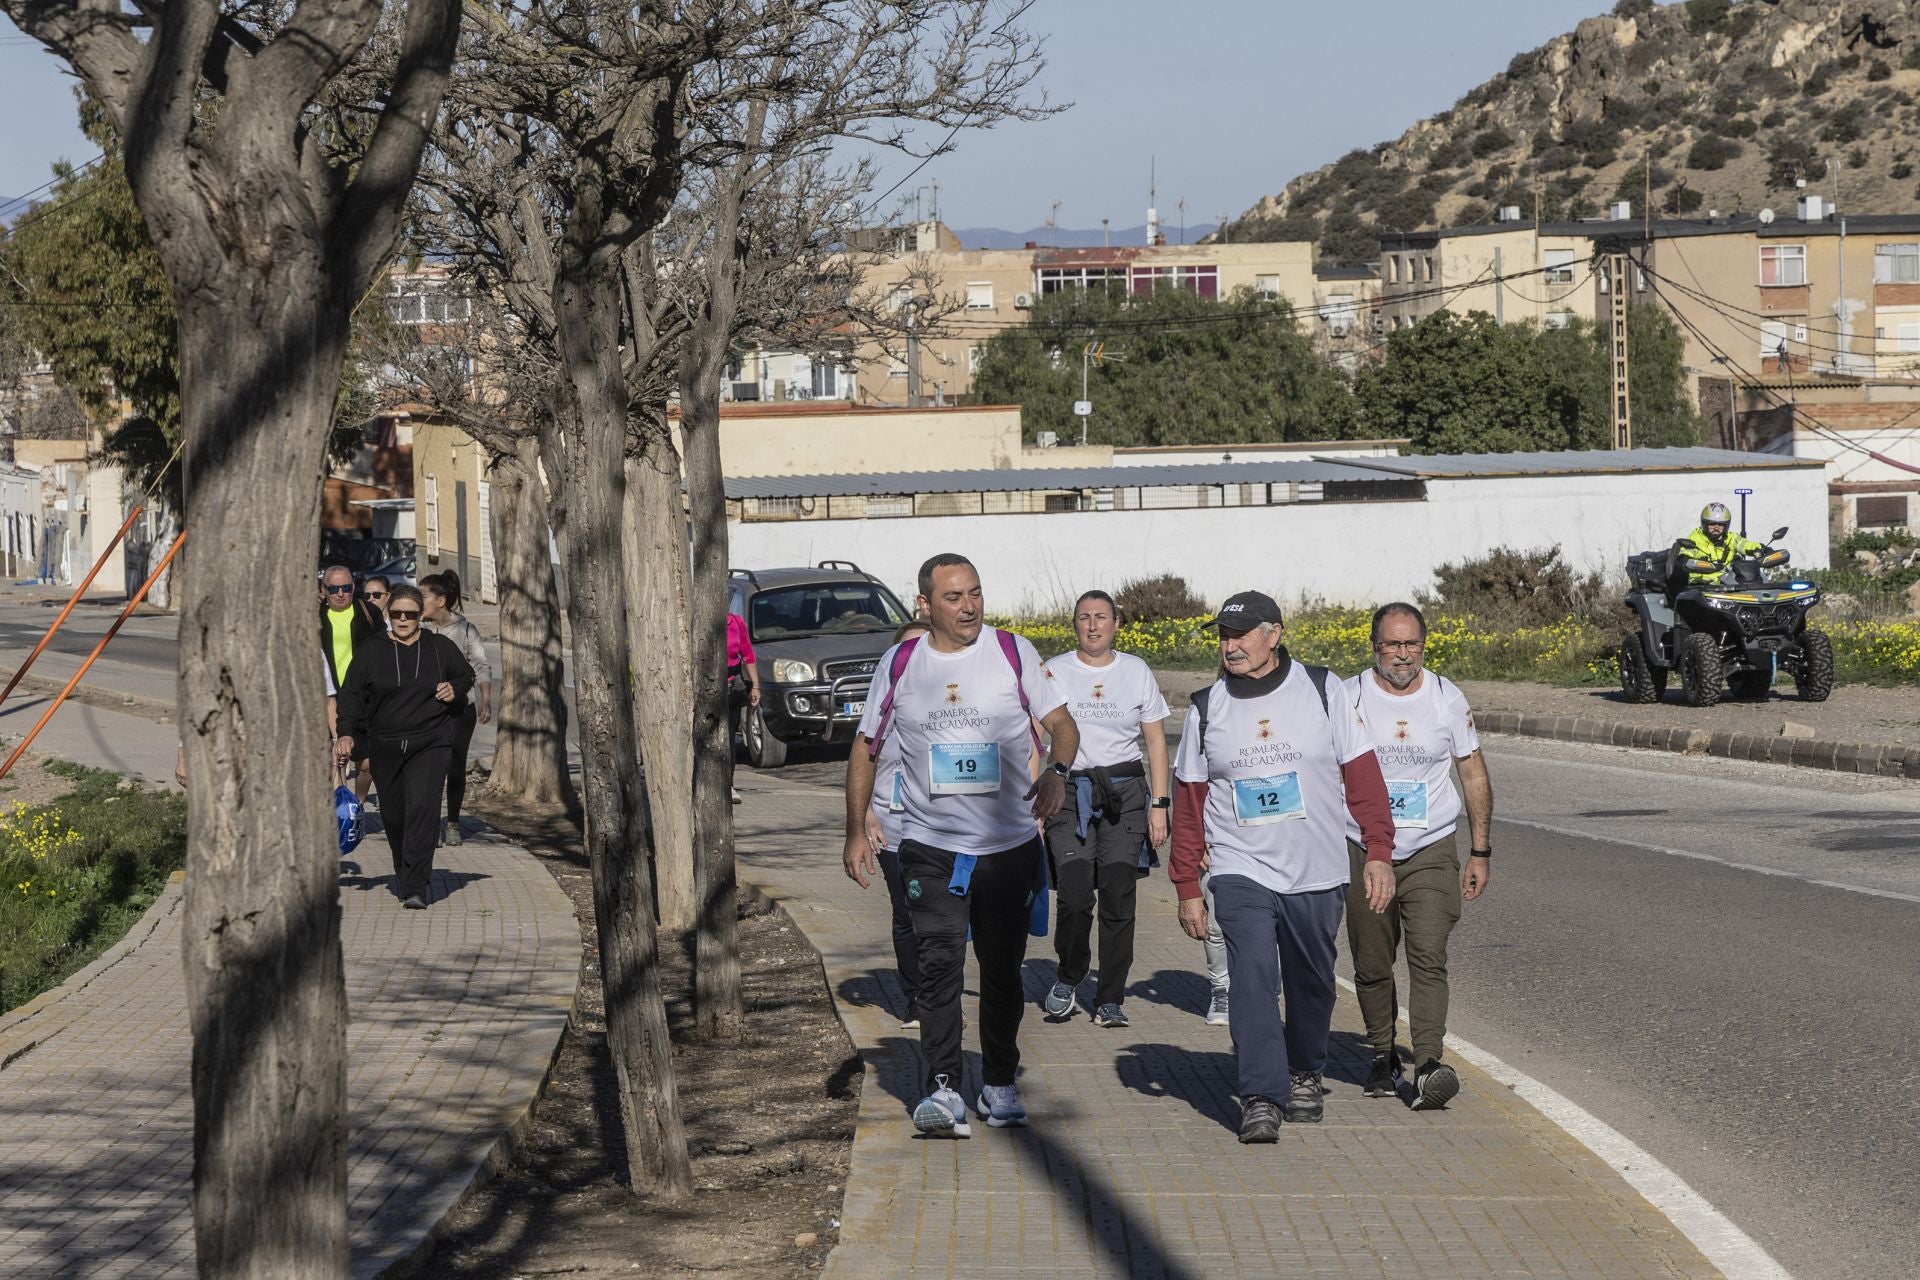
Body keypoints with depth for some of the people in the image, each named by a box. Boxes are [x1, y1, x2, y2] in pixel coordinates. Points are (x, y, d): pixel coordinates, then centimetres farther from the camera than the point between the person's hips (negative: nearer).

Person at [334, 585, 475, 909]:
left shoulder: (440, 648, 5)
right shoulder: (372, 651, 3)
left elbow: (466, 674, 21)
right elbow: (351, 694, 4)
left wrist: (455, 689, -2)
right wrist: (346, 733, -9)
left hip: (430, 744, -2)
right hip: (384, 746, 2)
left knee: (422, 807, -17)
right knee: (393, 815, 8)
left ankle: (416, 887, -20)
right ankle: (404, 872, 34)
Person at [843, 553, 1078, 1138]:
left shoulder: (1013, 653, 0)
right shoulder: (899, 664, 3)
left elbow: (1061, 723, 0)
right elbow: (865, 748, 11)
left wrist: (1057, 771, -22)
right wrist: (856, 832, 7)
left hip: (1009, 845, 0)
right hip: (930, 844, 0)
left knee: (1003, 972, 8)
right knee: (939, 965, -12)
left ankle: (999, 1086, 21)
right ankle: (942, 1090, -12)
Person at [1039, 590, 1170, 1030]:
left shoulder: (1137, 672, 10)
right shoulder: (1053, 672, 5)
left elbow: (1156, 742, 11)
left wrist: (1159, 805, 4)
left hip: (1124, 792, 1)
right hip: (1069, 791, -1)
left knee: (1118, 899, -5)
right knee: (1075, 897, -13)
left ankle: (1110, 1001, 3)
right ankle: (1067, 980, 12)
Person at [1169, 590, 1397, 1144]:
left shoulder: (1322, 690, 0)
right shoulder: (1206, 709, 4)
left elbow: (1362, 775, 1)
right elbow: (1188, 802, 9)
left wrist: (1379, 853, -5)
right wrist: (1187, 888, 6)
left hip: (1318, 874, 0)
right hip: (1241, 874, 0)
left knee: (1311, 983, 12)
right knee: (1253, 977, -16)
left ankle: (1304, 1075, 36)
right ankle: (1260, 1100, -17)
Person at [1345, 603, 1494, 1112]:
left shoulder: (1448, 698, 4)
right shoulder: (1348, 698, 0)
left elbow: (1474, 775, 11)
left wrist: (1480, 852, 8)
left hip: (1432, 851, 0)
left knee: (1429, 957, -15)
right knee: (1371, 965, 7)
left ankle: (1428, 1065, -21)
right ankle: (1382, 1055, 25)